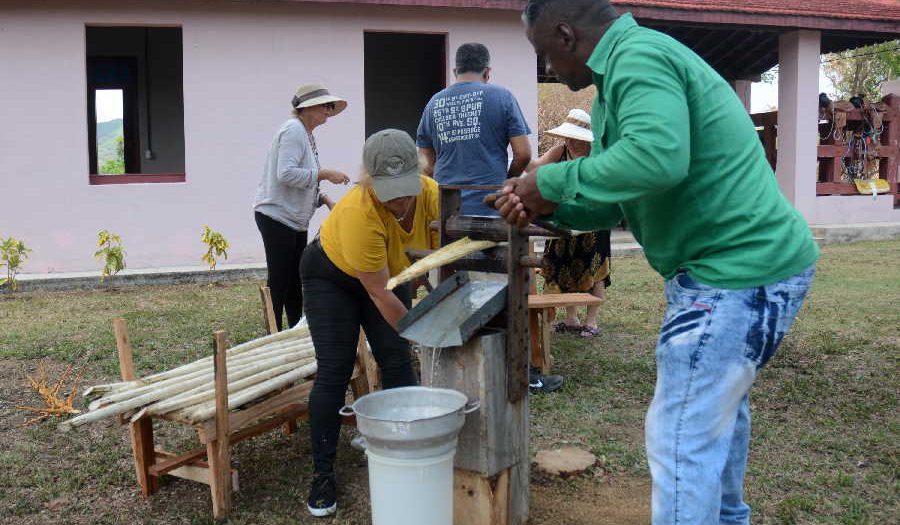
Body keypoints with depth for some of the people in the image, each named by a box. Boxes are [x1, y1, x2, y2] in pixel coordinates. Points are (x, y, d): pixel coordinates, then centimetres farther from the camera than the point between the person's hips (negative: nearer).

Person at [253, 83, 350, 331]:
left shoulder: (307, 134, 18)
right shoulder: (293, 130, -13)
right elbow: (286, 174, -25)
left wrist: (324, 199, 8)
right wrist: (323, 174, -20)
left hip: (295, 220, 10)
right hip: (277, 217, -10)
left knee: (295, 283, 14)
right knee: (279, 282, -5)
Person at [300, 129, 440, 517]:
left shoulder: (433, 196, -27)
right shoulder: (359, 213, -40)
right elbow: (379, 296, -33)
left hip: (387, 273, 4)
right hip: (332, 275, -4)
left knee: (396, 362, -2)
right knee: (334, 372, -7)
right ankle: (323, 474, 4)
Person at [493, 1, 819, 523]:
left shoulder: (638, 55, -16)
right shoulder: (638, 58, 17)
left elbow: (657, 158, -35)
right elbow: (625, 199, 18)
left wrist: (552, 180, -22)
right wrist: (549, 208, 6)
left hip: (739, 273, -11)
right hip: (751, 263, 11)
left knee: (681, 441, -5)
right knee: (718, 407, 27)